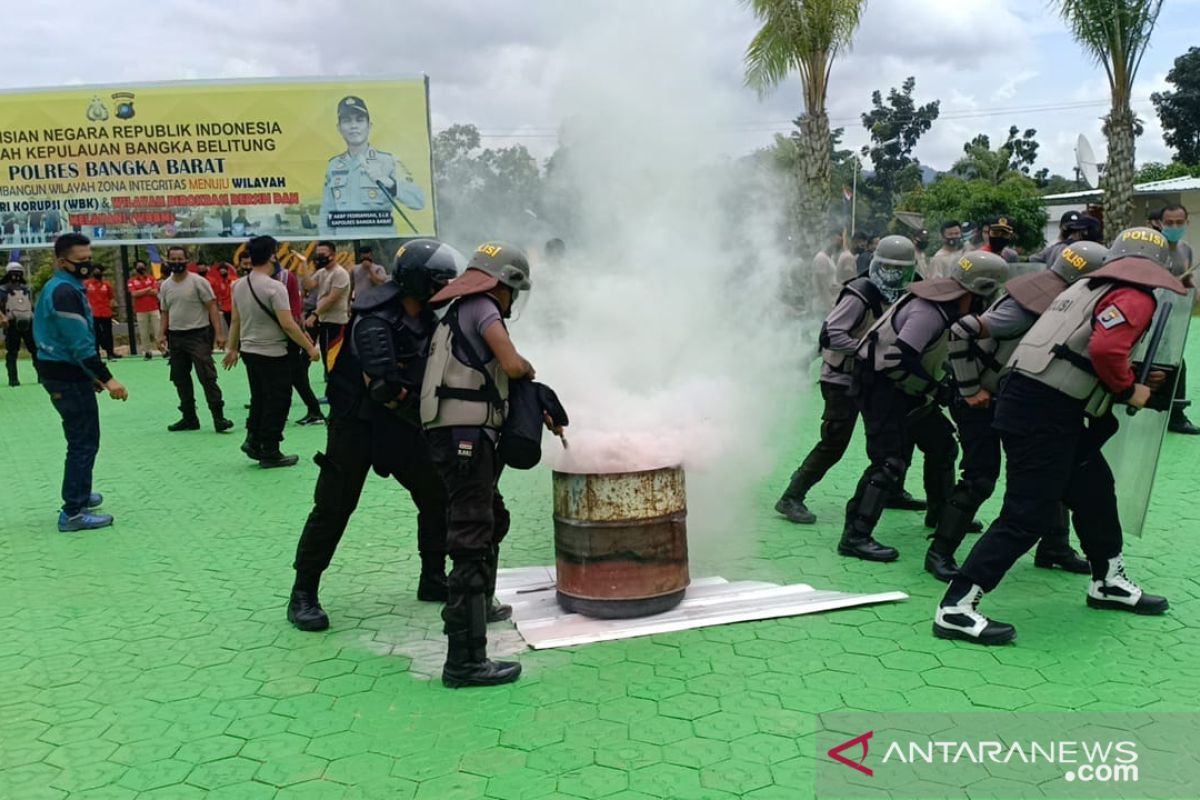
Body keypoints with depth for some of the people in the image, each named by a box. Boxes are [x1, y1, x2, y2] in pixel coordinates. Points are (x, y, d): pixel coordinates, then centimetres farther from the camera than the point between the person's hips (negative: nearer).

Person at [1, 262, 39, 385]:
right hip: (12, 325, -4)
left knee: (36, 350, 3)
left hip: (28, 323, 4)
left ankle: (41, 375, 9)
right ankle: (13, 379, 5)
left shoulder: (27, 290, 16)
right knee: (12, 353, 1)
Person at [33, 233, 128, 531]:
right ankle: (73, 513, -1)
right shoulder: (65, 292, -19)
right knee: (84, 442, -5)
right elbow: (80, 344, -24)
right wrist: (107, 379, -25)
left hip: (62, 373, 11)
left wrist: (91, 375, 22)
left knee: (81, 439, 23)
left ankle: (79, 494, 37)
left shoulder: (61, 288, 14)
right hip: (68, 378, -11)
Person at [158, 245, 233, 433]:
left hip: (198, 335, -6)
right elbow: (165, 312, 17)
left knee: (207, 377, -12)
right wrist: (161, 335, 4)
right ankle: (189, 418, 20)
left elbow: (212, 307, -9)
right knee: (180, 380, 10)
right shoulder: (165, 286, 10)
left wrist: (219, 333, -17)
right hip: (175, 337, 6)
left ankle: (218, 417, -10)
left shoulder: (198, 282, -7)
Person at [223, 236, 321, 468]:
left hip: (249, 351, 7)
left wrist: (232, 349, 22)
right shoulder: (274, 287, -18)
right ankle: (269, 453, 8)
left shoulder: (239, 285, 4)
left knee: (259, 398, 21)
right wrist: (310, 347, -14)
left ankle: (253, 440, 19)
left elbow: (235, 320, 11)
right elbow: (287, 324, -21)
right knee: (277, 403, 3)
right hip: (273, 354, -7)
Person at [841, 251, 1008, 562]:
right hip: (881, 382, -10)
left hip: (906, 385, 10)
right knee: (891, 460, -16)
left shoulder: (951, 304, 3)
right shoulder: (931, 311, -26)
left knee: (942, 443, 18)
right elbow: (898, 359, -31)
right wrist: (934, 388, -18)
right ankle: (855, 536, -13)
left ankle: (940, 513, 39)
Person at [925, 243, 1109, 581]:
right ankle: (940, 553, 3)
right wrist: (970, 391, -25)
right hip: (980, 398, -9)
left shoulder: (1056, 298, -1)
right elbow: (960, 332, -33)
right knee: (981, 478, -10)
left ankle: (1054, 548, 24)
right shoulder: (1028, 308, -29)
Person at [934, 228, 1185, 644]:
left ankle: (1109, 583, 42)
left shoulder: (1090, 288, 22)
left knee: (1095, 489, 24)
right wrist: (1128, 391, -6)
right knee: (1026, 517, -8)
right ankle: (955, 609, -7)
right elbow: (1106, 349, -23)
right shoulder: (1135, 298, -6)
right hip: (1044, 413, -10)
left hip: (1043, 408, 10)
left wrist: (1133, 380, 22)